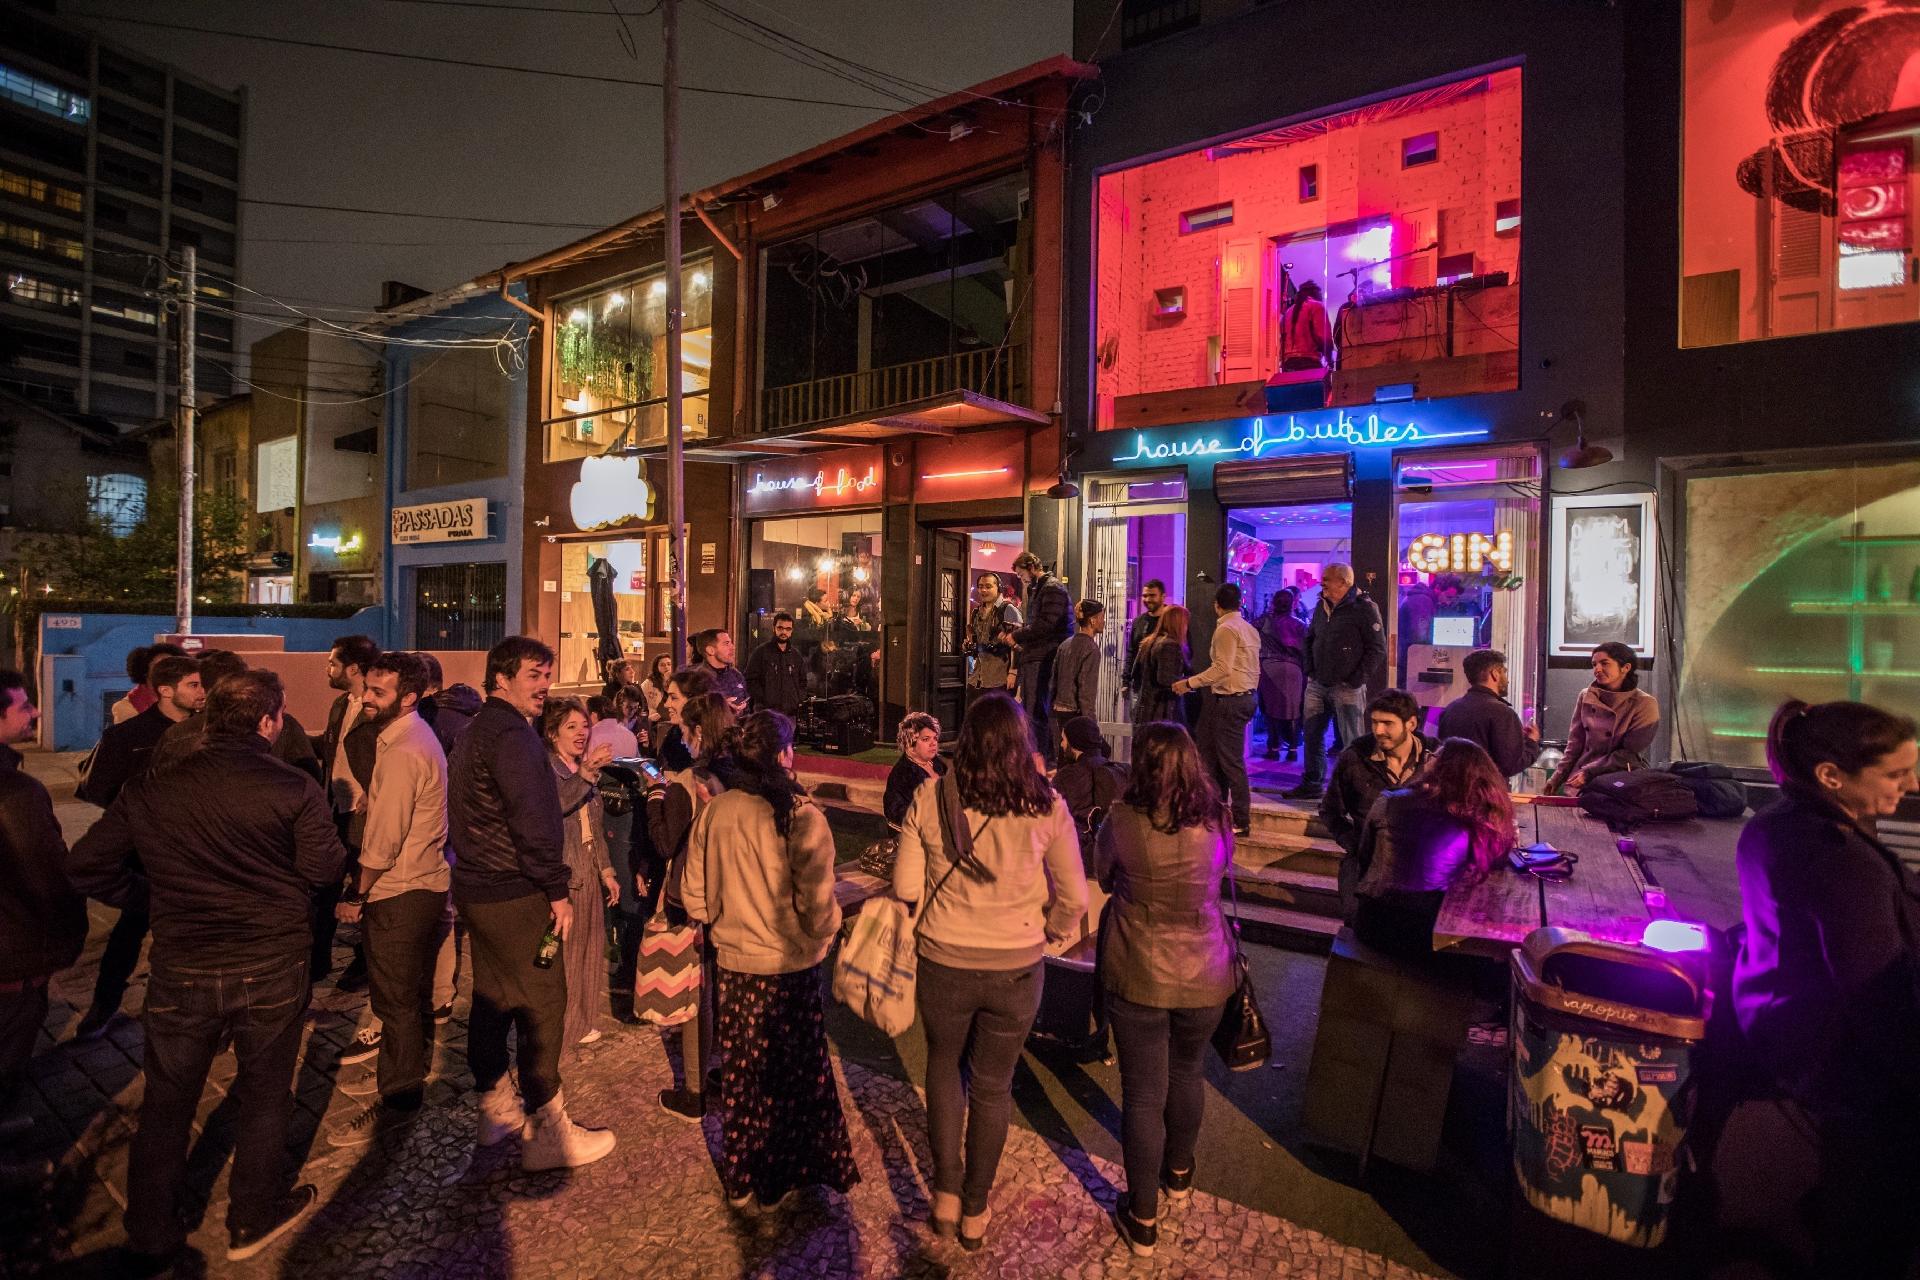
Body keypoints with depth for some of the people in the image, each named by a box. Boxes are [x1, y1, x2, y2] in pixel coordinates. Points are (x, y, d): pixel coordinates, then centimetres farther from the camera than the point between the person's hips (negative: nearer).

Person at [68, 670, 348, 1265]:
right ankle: (253, 1220, 32)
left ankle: (151, 1233, 38)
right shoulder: (294, 790, -15)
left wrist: (148, 893, 17)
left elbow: (87, 867, 1)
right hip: (271, 969, -2)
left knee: (166, 1102, 21)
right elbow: (327, 869, -13)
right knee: (265, 1095, 17)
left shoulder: (150, 789, -4)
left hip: (180, 971, 3)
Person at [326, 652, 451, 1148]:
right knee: (413, 993, 23)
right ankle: (410, 1075, 40)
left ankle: (397, 1103, 15)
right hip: (425, 883, 10)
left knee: (395, 1000, 3)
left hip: (398, 894, -10)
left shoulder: (402, 752, -23)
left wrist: (358, 894, -10)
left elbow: (384, 838, -22)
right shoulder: (417, 735, 9)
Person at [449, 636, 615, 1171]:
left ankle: (496, 1108, 34)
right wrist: (558, 890, -17)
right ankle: (546, 1132, 8)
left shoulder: (476, 731, 15)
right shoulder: (512, 734, -19)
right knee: (543, 1006, -1)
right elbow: (533, 819, -25)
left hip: (477, 888, 11)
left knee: (492, 998, 19)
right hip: (515, 896, -11)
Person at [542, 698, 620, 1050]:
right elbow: (555, 805, -28)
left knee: (588, 945, 12)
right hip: (558, 870, -8)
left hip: (588, 869, 8)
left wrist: (607, 871, 15)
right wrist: (587, 772, -36)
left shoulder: (585, 770, 15)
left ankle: (580, 1021, 25)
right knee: (559, 949, -4)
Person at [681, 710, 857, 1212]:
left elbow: (693, 894, 1)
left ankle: (738, 1181, 38)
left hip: (733, 963, 4)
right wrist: (825, 933, 0)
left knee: (739, 1073, 21)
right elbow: (818, 903, -21)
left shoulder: (714, 812, -9)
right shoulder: (800, 816, -22)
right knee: (789, 1075, 16)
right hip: (790, 968, -4)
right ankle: (777, 1183, 32)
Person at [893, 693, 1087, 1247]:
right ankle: (975, 1210, 38)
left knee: (944, 1065, 28)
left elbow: (906, 886, -7)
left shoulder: (929, 799, -13)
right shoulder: (1047, 808, -13)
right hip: (1016, 969, 0)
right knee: (992, 1085, 22)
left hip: (944, 963, 0)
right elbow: (1074, 898, -5)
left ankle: (946, 1194, 32)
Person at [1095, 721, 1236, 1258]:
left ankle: (1143, 1218, 25)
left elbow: (1103, 878, -1)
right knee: (1188, 1072, 26)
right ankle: (1178, 1173, 49)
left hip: (1137, 976, -3)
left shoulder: (1123, 820, -18)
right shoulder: (1216, 820, -10)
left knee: (1143, 1092, 11)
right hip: (1204, 975, 3)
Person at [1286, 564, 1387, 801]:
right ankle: (1311, 785, 23)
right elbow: (1310, 639, 22)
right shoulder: (1321, 606, 11)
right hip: (1317, 685, 7)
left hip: (1346, 688, -7)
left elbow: (1378, 648, -12)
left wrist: (1355, 679, -14)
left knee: (1351, 741, 0)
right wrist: (1310, 670, 11)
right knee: (1312, 737, 12)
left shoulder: (1364, 608, -10)